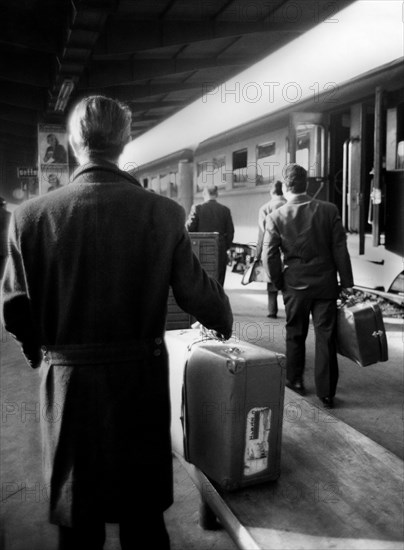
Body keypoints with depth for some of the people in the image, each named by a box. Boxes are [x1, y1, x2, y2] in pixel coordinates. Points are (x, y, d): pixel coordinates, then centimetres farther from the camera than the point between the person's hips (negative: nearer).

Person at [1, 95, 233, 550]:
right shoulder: (163, 212, -13)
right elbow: (196, 293, -8)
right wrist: (222, 322, 15)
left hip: (68, 381, 0)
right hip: (141, 377, 0)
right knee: (144, 513, 21)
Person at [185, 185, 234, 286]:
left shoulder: (197, 208, -4)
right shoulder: (225, 210, 2)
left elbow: (189, 228, -6)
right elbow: (230, 232, 3)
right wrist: (225, 247, 12)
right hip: (220, 251, 1)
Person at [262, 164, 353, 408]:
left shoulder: (276, 217, -7)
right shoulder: (330, 210, -5)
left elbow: (269, 255, -8)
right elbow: (340, 249, -4)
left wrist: (280, 283, 6)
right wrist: (347, 282, 1)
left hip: (295, 285, 0)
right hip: (326, 284, 0)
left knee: (295, 335, 17)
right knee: (326, 337, 5)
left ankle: (295, 380, 30)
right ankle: (326, 392, 9)